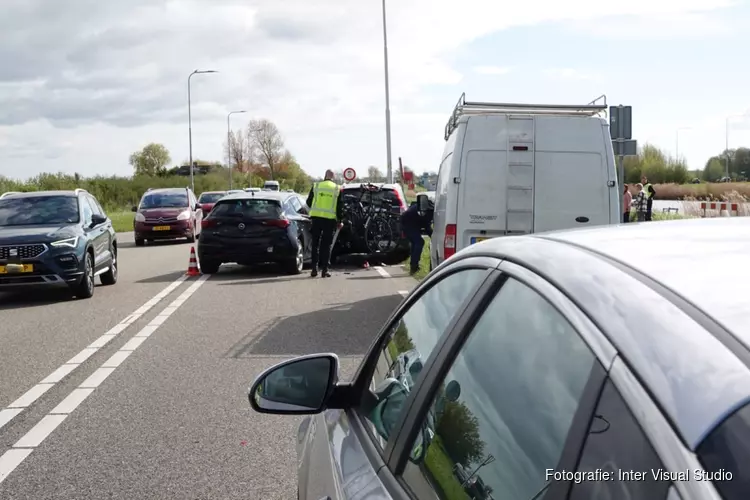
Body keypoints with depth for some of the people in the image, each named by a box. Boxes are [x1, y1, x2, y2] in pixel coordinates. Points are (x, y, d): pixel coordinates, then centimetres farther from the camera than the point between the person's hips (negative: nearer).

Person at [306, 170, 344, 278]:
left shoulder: (316, 186, 2)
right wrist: (340, 221, 12)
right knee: (326, 245, 5)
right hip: (330, 219, -1)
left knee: (315, 243, 9)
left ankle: (314, 268, 5)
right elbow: (340, 207, 2)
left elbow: (309, 202, 8)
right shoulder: (337, 189, 2)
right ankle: (324, 269, 2)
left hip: (316, 217, 1)